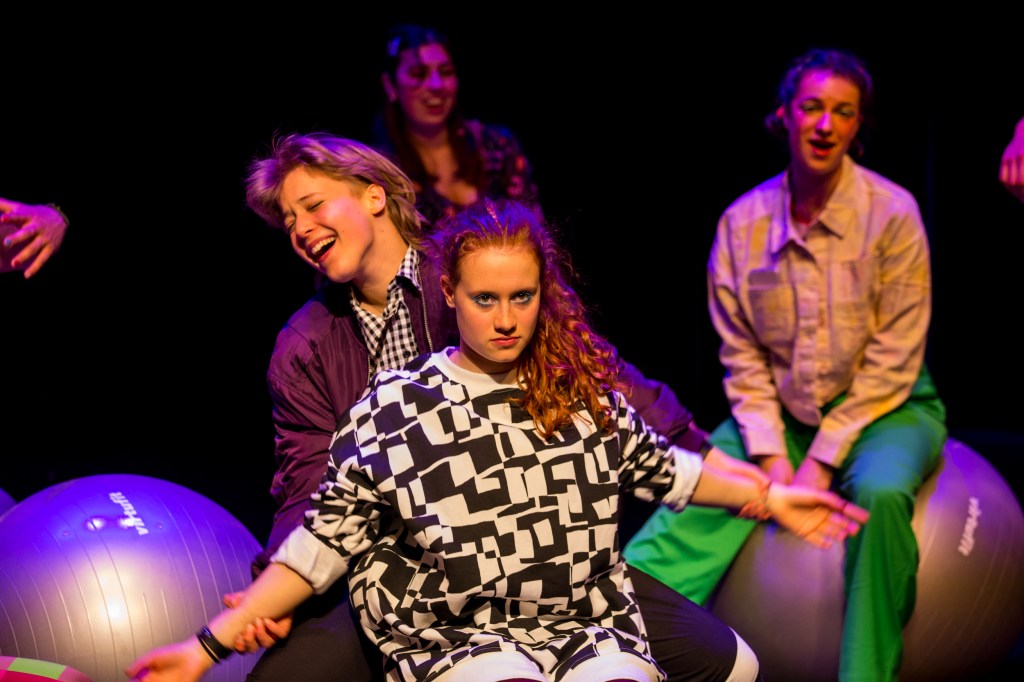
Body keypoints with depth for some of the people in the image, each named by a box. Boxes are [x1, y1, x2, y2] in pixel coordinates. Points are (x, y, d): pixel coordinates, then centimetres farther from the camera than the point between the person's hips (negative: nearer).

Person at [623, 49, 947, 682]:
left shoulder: (891, 213, -11)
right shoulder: (743, 221, -2)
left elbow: (893, 360, -12)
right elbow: (742, 356, 1)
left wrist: (823, 460, -17)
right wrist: (771, 456, -11)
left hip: (883, 408, -2)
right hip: (782, 413, 3)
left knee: (880, 492, -34)